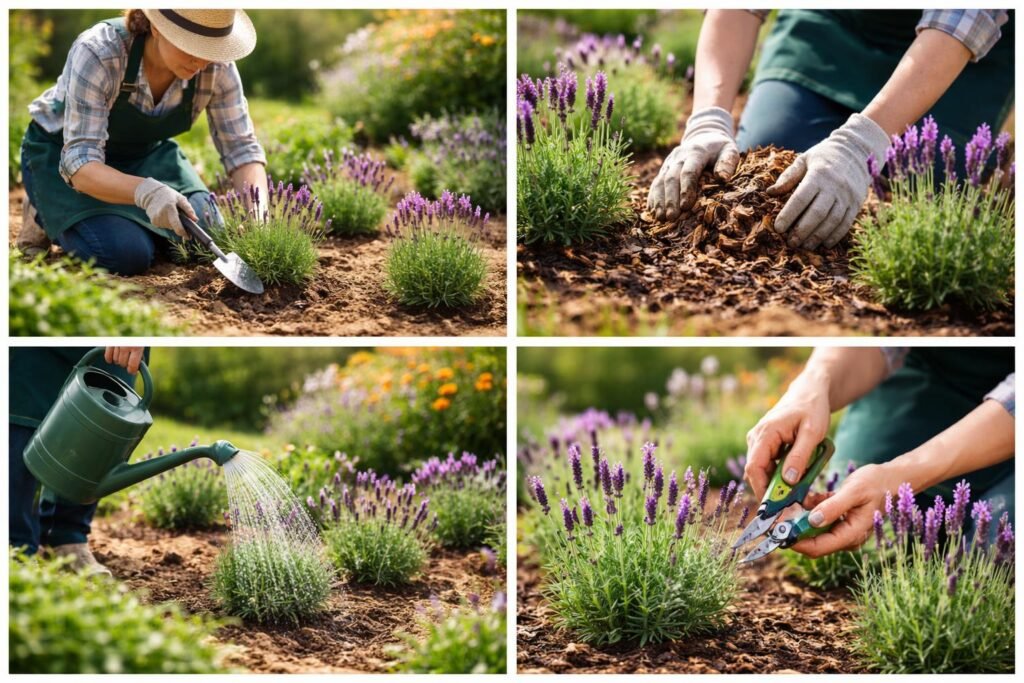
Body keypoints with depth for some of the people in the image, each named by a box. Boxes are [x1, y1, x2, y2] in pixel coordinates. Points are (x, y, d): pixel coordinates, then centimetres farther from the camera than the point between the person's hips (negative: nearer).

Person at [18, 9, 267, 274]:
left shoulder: (217, 67, -23)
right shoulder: (97, 53, -36)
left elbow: (241, 147, -15)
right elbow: (79, 163, -39)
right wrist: (145, 191, -58)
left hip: (143, 153, 5)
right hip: (60, 156, -5)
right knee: (127, 256, -25)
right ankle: (45, 217, 4)